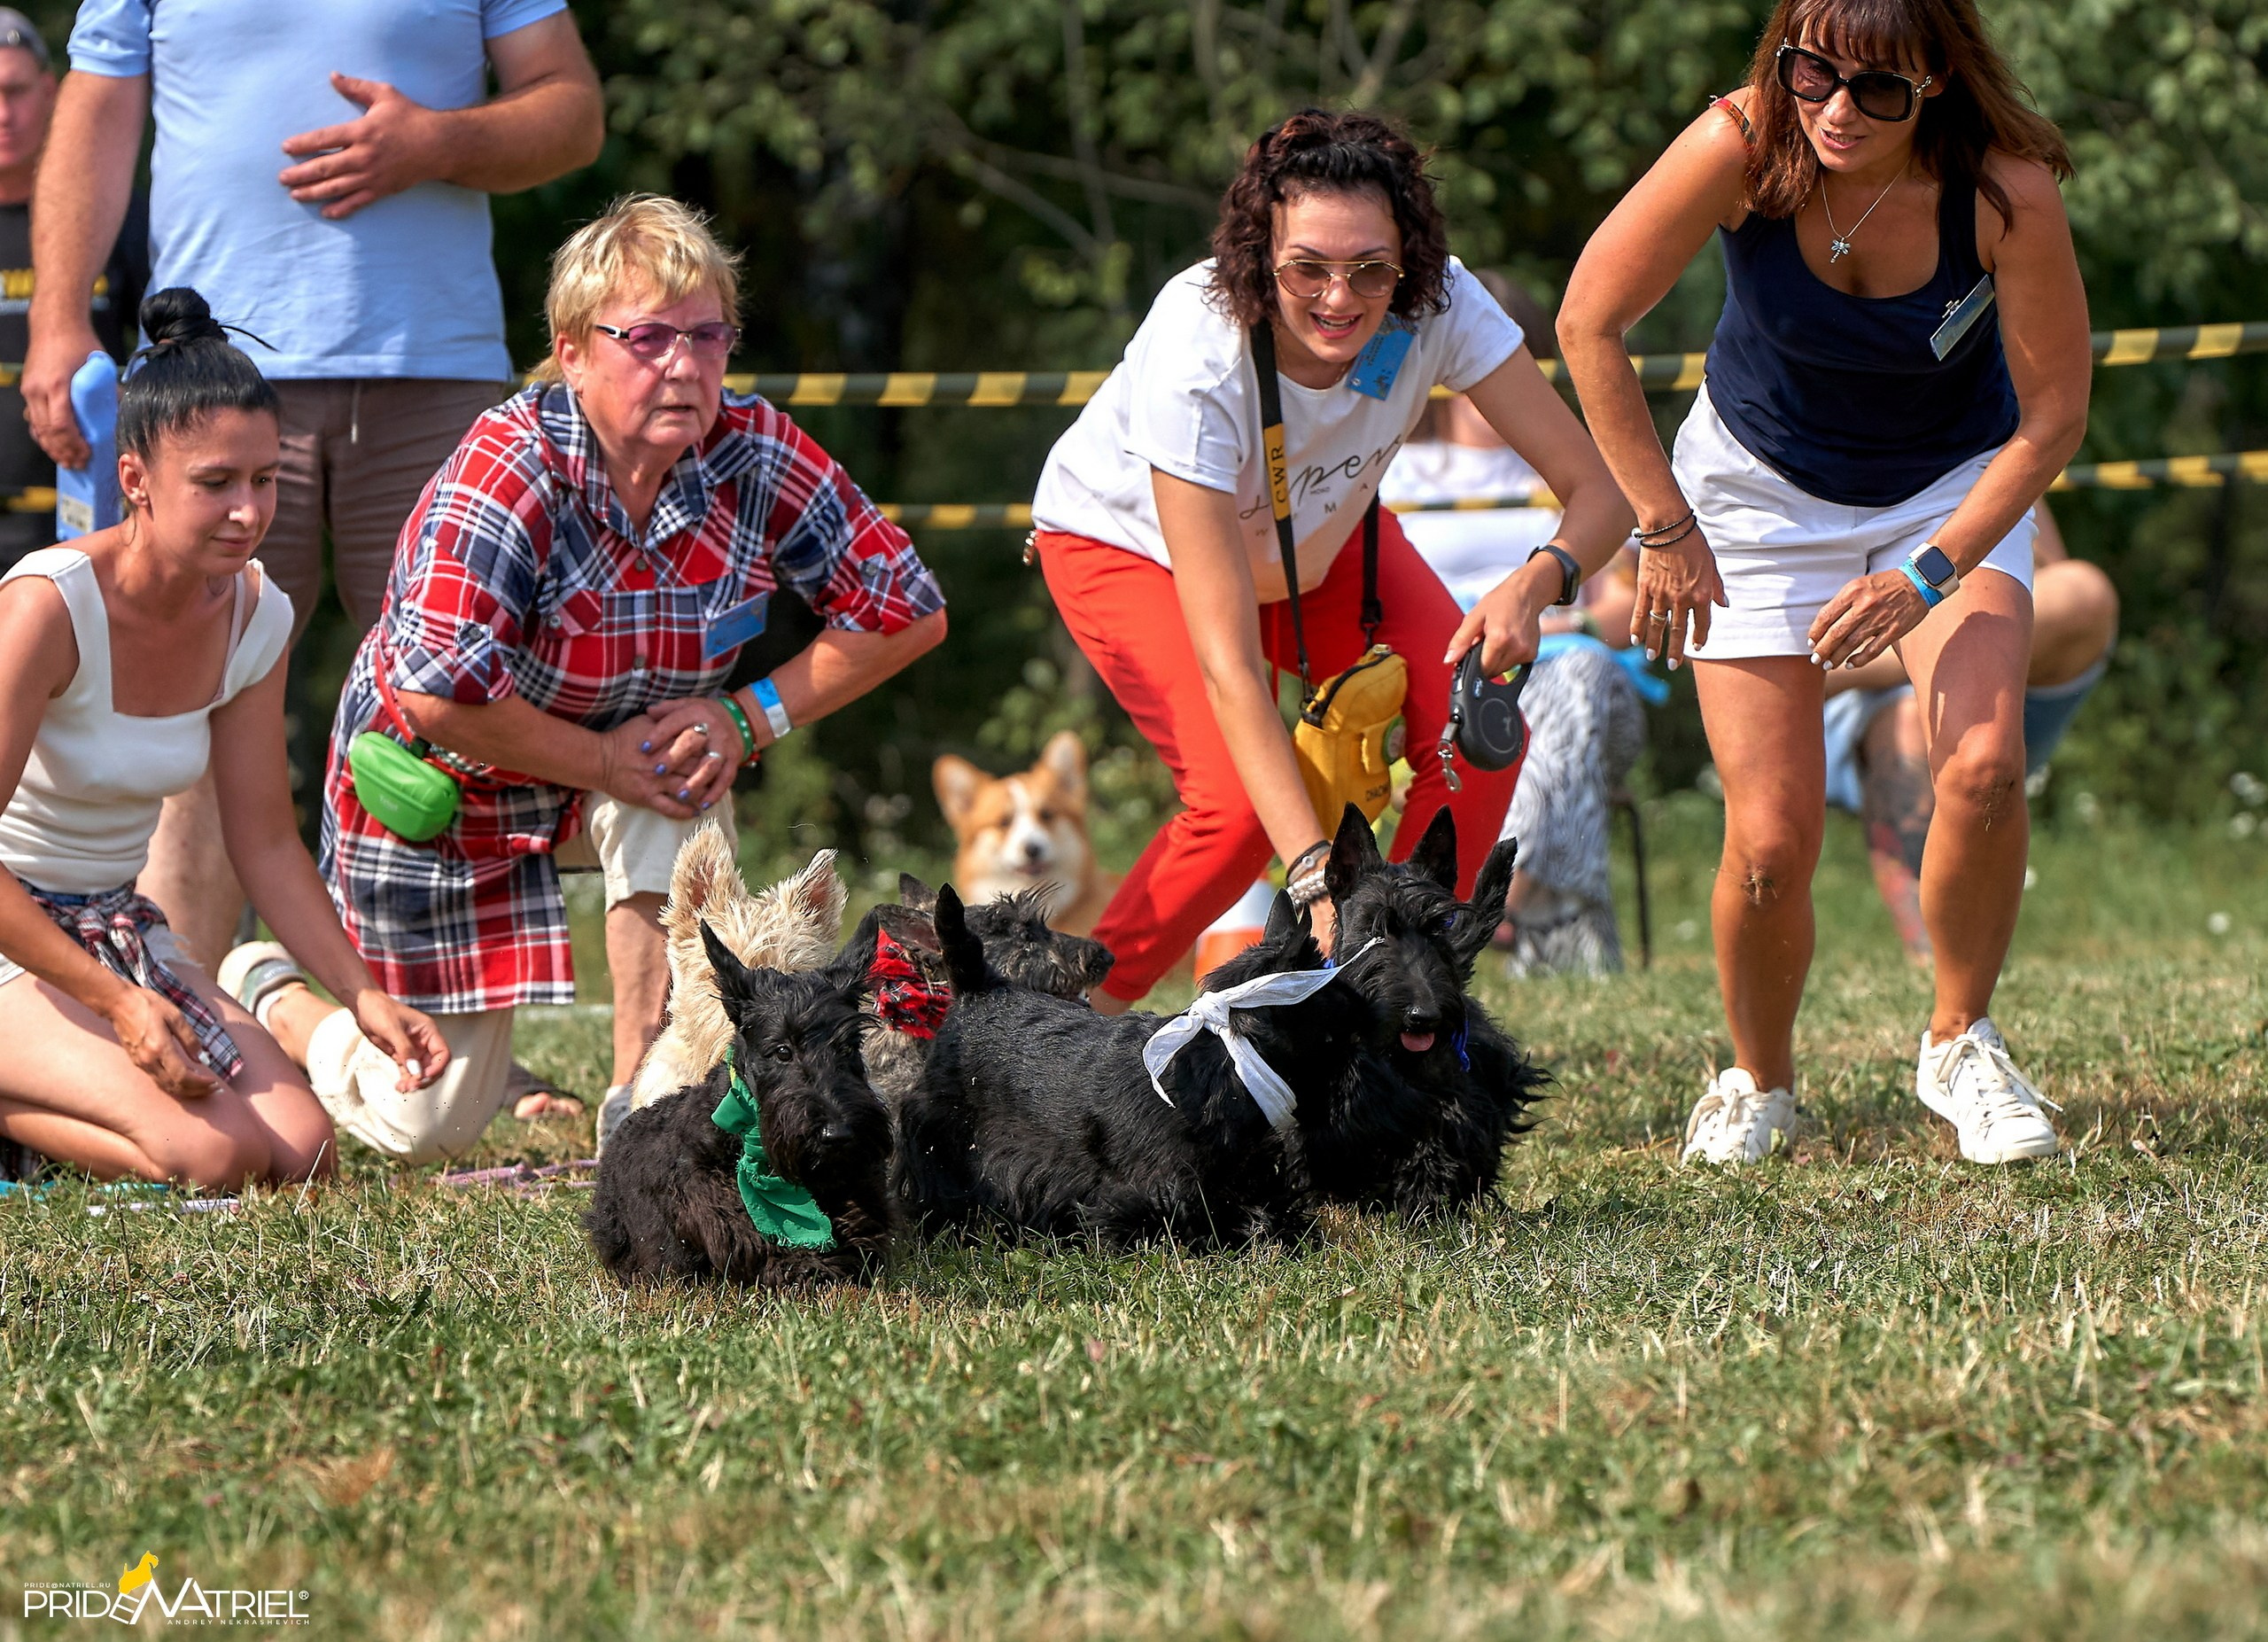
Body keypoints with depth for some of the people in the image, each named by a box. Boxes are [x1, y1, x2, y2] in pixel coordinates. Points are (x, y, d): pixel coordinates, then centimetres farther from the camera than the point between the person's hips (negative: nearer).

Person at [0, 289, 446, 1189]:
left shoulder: (254, 616, -1)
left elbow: (267, 843, 9)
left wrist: (362, 995, -3)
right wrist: (117, 1003, -24)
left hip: (113, 925, 7)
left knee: (302, 1153, -12)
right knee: (212, 1156, -27)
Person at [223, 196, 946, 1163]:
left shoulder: (754, 457, -18)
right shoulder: (508, 472, -32)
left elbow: (907, 611, -11)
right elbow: (435, 696, -40)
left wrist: (751, 716, -21)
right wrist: (605, 760, -31)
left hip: (610, 776, 4)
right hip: (436, 788, -4)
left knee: (681, 792, -34)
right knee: (429, 1129, 3)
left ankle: (645, 1102, -19)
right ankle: (271, 993, 36)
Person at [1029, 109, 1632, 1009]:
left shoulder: (1436, 305, -31)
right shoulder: (1197, 357, -41)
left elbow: (1597, 488, -27)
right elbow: (1228, 663, -41)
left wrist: (1536, 581, -51)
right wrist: (1318, 873, -50)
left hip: (1317, 534, 4)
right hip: (1125, 542, -4)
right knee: (1240, 799, -25)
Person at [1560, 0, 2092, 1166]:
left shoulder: (2008, 192, -28)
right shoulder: (1742, 148, -28)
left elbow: (2053, 413, -17)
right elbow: (1590, 325, -17)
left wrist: (1930, 573, -24)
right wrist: (1665, 527, -16)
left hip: (1955, 492, 0)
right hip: (1763, 487, 0)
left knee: (1983, 770, -24)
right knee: (1772, 840, -10)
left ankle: (1959, 1046, 2)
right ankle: (1756, 1084, 19)